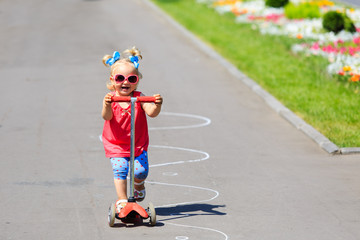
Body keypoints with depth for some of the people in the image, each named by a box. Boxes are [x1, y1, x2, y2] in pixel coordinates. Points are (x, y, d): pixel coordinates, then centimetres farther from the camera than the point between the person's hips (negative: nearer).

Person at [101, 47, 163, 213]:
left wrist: (157, 105, -43)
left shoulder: (139, 98, -6)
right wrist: (107, 106, -47)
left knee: (141, 170, -9)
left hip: (138, 144, 1)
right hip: (116, 146, -1)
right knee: (120, 170, -16)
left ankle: (139, 184, 26)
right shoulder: (110, 98, -9)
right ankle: (122, 200, -4)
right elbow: (107, 117, -25)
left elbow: (151, 112, -21)